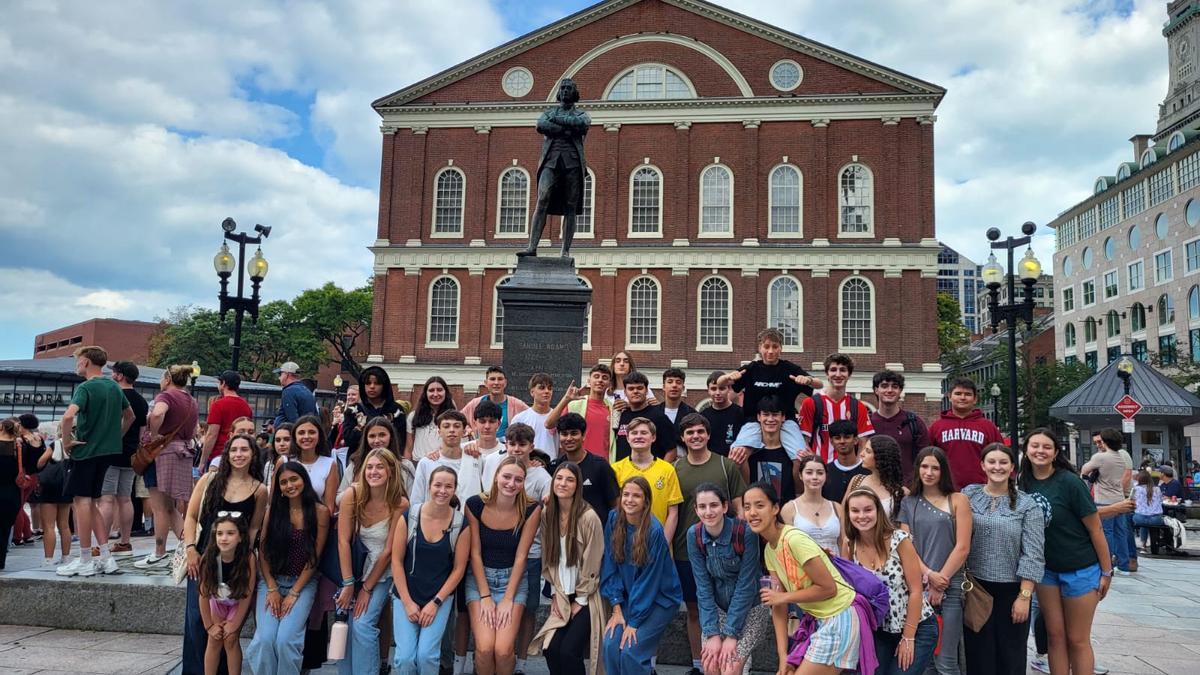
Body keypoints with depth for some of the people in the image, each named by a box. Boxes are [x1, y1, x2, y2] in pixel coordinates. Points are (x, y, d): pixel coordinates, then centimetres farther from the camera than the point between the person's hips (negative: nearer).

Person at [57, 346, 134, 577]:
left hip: (85, 451, -8)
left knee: (82, 501, -1)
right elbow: (130, 416, 23)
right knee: (91, 502, 13)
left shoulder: (85, 388, -13)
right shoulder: (114, 387, 11)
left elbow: (68, 416, -29)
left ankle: (85, 562, 2)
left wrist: (66, 441, -15)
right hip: (107, 451, 8)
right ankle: (105, 558, 11)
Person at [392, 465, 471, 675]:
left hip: (440, 598, 0)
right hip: (406, 597, 0)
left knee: (426, 655, -14)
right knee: (405, 658, -10)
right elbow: (397, 561, -4)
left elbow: (459, 568, -3)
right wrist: (407, 602, -7)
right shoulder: (409, 516, -7)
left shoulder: (461, 524, -7)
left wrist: (436, 603, -8)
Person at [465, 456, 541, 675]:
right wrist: (485, 596, -10)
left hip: (513, 579, 0)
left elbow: (521, 556, -8)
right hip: (480, 577, 0)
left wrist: (508, 599, -11)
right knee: (484, 648, -18)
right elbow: (475, 553, -6)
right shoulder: (475, 505, -9)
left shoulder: (531, 509, -9)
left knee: (504, 650, -16)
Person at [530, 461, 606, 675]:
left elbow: (592, 565, -11)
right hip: (562, 596, 4)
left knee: (568, 651, -18)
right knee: (550, 649, -12)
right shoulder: (547, 514, 1)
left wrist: (579, 601, -7)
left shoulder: (588, 517, -16)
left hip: (585, 598, -4)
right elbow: (548, 558, 7)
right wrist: (555, 594, 3)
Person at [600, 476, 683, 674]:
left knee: (630, 651, -17)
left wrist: (634, 622, -16)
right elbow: (611, 566, -4)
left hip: (660, 598, -4)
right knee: (610, 646, -14)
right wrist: (617, 609, -8)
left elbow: (649, 580, -18)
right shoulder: (614, 520, -8)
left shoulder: (654, 531, -21)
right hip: (629, 598, 4)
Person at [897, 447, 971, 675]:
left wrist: (940, 582, -6)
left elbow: (962, 547, -3)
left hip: (950, 587, -2)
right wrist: (928, 575, -10)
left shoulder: (957, 500, 3)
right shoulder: (908, 503, 10)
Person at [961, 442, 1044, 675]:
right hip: (975, 587, 1)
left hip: (1012, 590, -1)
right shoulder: (968, 495, 3)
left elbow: (1033, 554, -6)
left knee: (1011, 655, 9)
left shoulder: (1027, 505, -1)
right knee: (978, 655, 8)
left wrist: (1025, 596, -11)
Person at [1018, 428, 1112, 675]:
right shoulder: (1024, 483, -3)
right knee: (1055, 635, 9)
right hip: (1046, 569, 4)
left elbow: (1095, 529, -11)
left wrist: (1106, 571, -8)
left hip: (1080, 569, -4)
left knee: (1077, 640, 5)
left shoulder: (1069, 482, -17)